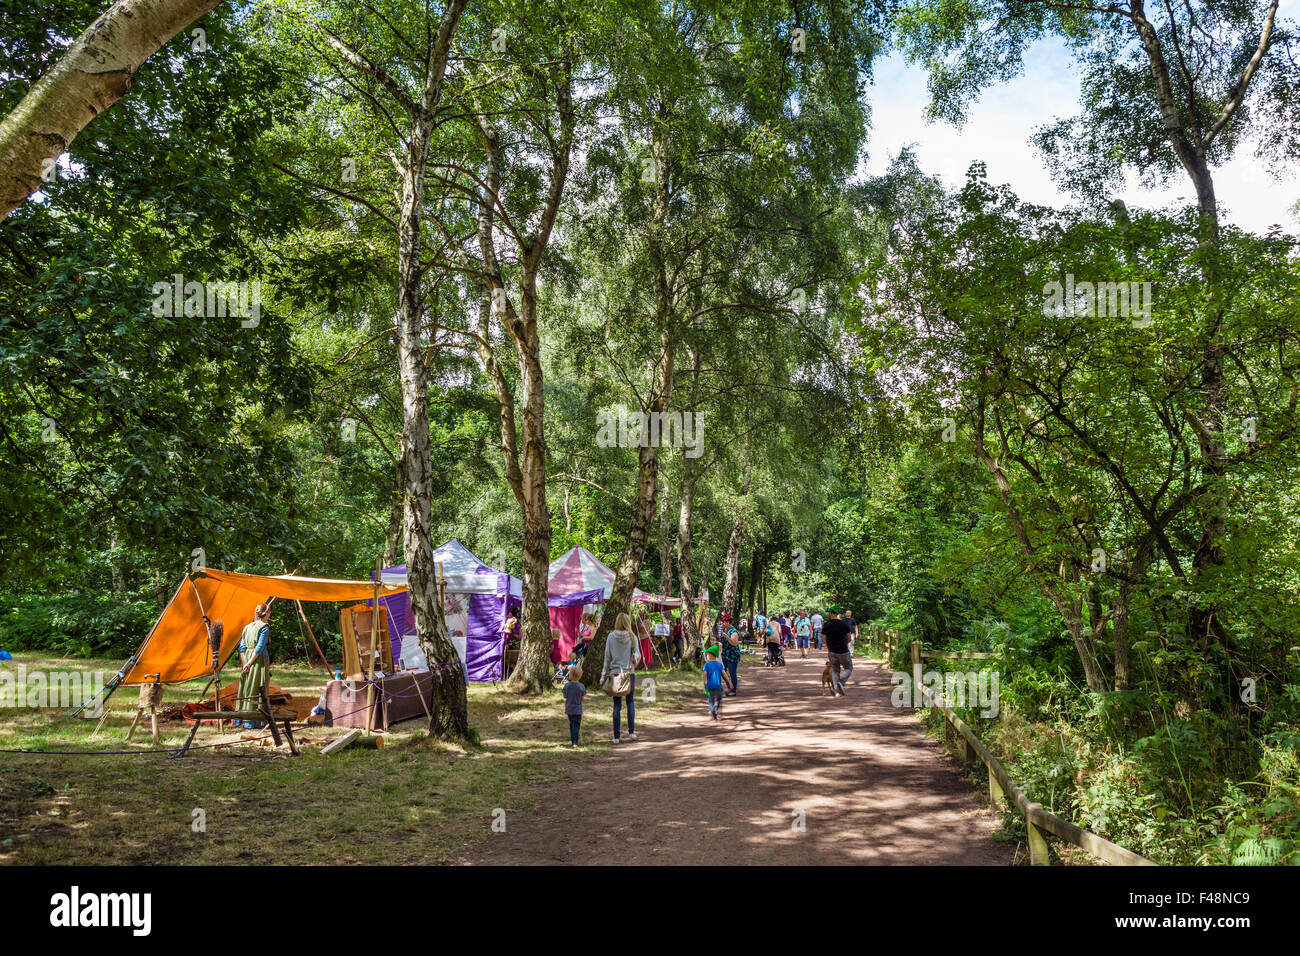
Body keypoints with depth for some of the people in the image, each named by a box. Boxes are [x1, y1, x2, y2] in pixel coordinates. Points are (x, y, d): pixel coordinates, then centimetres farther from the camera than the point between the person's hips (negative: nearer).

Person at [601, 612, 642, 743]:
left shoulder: (611, 637, -4)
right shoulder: (632, 637, -4)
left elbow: (607, 657, -2)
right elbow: (637, 656, -8)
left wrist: (603, 676, 3)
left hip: (615, 673, 0)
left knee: (617, 705, 4)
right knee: (630, 702, 14)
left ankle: (616, 736, 5)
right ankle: (631, 731, 9)